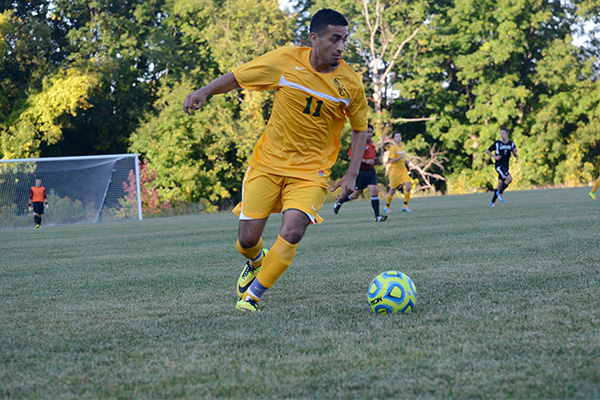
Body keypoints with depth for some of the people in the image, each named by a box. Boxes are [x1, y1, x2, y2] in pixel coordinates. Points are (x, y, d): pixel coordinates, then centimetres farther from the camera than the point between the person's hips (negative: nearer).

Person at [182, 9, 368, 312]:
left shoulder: (350, 84, -7)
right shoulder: (286, 60, -9)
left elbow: (360, 128, 7)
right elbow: (237, 77, 2)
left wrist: (351, 175, -2)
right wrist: (205, 91, -16)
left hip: (310, 170, -1)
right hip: (268, 162, 1)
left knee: (292, 232, -24)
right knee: (247, 239, -3)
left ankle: (252, 296, -6)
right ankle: (257, 262, 36)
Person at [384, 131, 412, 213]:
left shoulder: (402, 146, 13)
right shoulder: (393, 148, -9)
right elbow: (392, 160, -18)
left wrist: (406, 161, 6)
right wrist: (401, 157, -28)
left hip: (403, 170, 5)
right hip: (395, 170, -5)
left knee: (408, 187, -14)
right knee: (392, 190, 3)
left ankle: (405, 206, -6)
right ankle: (387, 207, 23)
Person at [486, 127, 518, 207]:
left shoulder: (511, 144, 8)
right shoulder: (497, 143, -4)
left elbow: (515, 155, 15)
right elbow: (487, 151, 4)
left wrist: (515, 152, -9)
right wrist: (495, 157, -9)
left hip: (506, 166, 5)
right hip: (499, 165, -5)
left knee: (500, 185, 7)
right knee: (509, 178, -25)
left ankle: (492, 201, 20)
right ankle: (500, 193, -8)